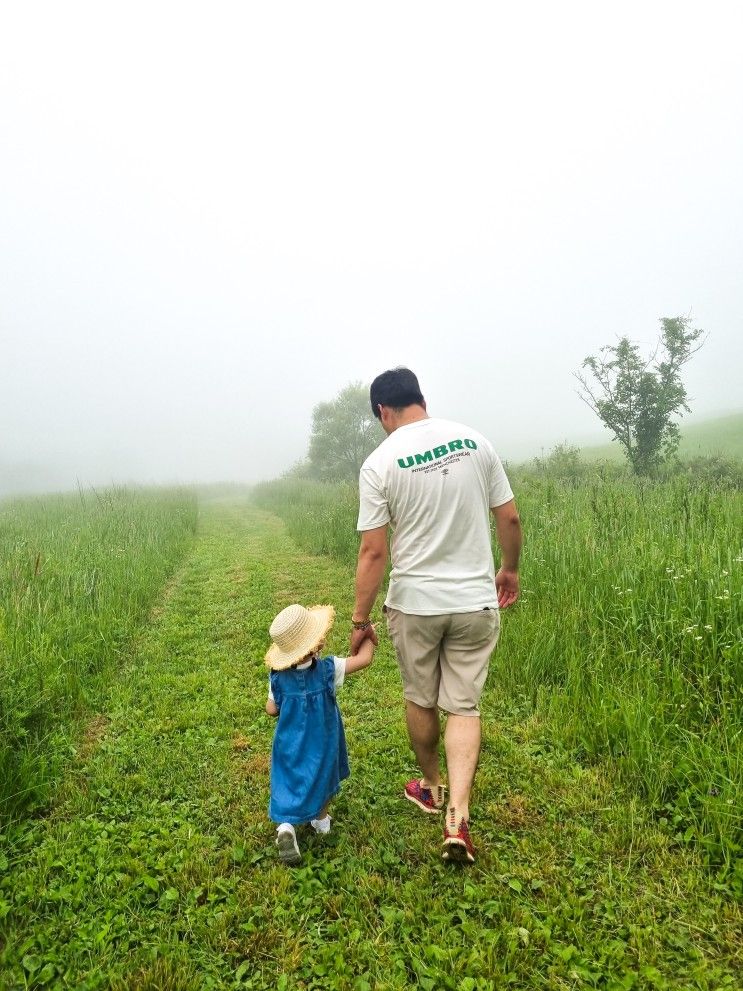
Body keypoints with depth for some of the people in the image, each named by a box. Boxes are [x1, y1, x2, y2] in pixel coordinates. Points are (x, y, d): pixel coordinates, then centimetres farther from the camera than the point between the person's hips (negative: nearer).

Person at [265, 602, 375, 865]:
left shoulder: (277, 677, -15)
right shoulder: (328, 670, -23)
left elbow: (271, 709, -3)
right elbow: (364, 659, -18)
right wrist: (368, 637, 1)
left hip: (289, 745, 1)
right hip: (320, 744, -1)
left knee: (289, 781, 12)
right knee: (321, 777, 24)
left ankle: (286, 825, -10)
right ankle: (321, 819, 40)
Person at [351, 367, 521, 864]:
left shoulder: (379, 463, -11)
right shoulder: (475, 441, -2)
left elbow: (373, 552, -12)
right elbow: (510, 518, 2)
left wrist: (360, 620, -2)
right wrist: (510, 569, 19)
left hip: (414, 603, -2)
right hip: (475, 601, 2)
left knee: (420, 700, 20)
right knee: (464, 706, 12)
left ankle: (432, 788, 40)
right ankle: (458, 817, 4)